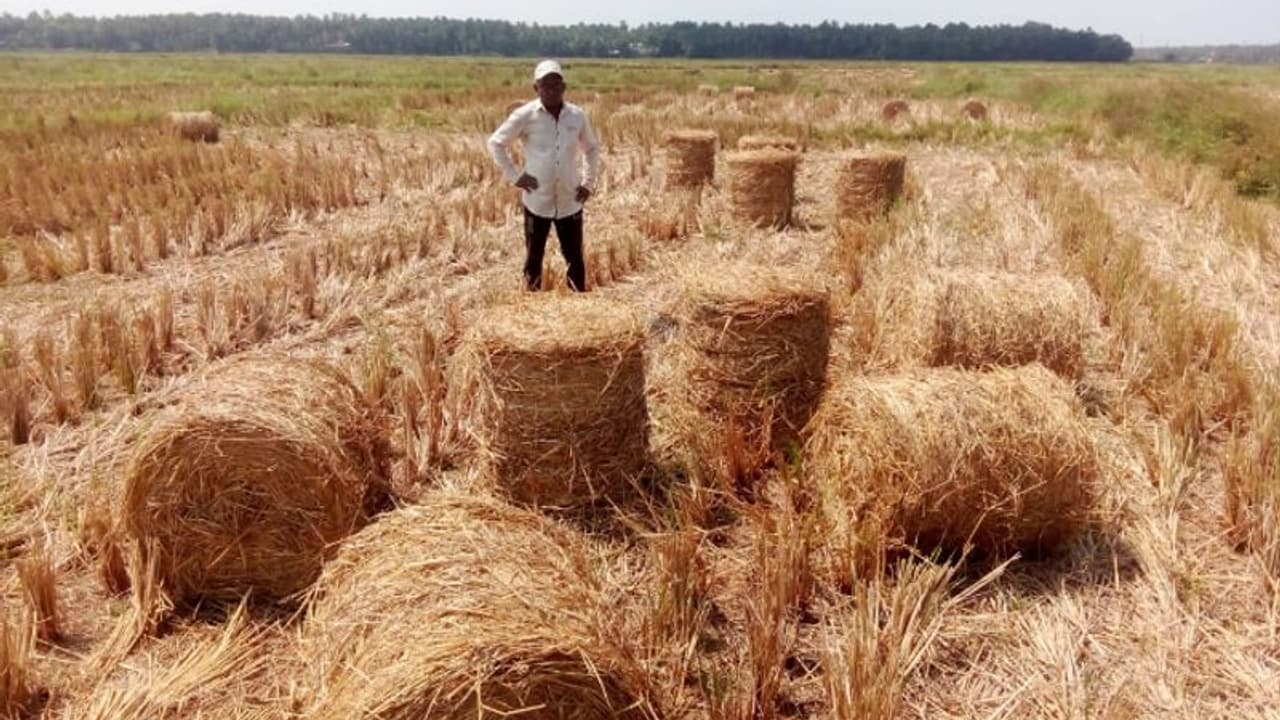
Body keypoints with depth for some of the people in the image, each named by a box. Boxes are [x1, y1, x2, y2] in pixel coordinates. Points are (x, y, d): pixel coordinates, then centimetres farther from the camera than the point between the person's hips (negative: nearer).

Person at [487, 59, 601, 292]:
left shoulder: (577, 116, 0)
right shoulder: (525, 115, -7)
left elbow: (592, 148, 16)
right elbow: (495, 143, 3)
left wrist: (589, 182, 7)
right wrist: (514, 176, -3)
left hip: (570, 201, 2)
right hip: (537, 201, -2)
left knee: (575, 258, 6)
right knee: (533, 259, 8)